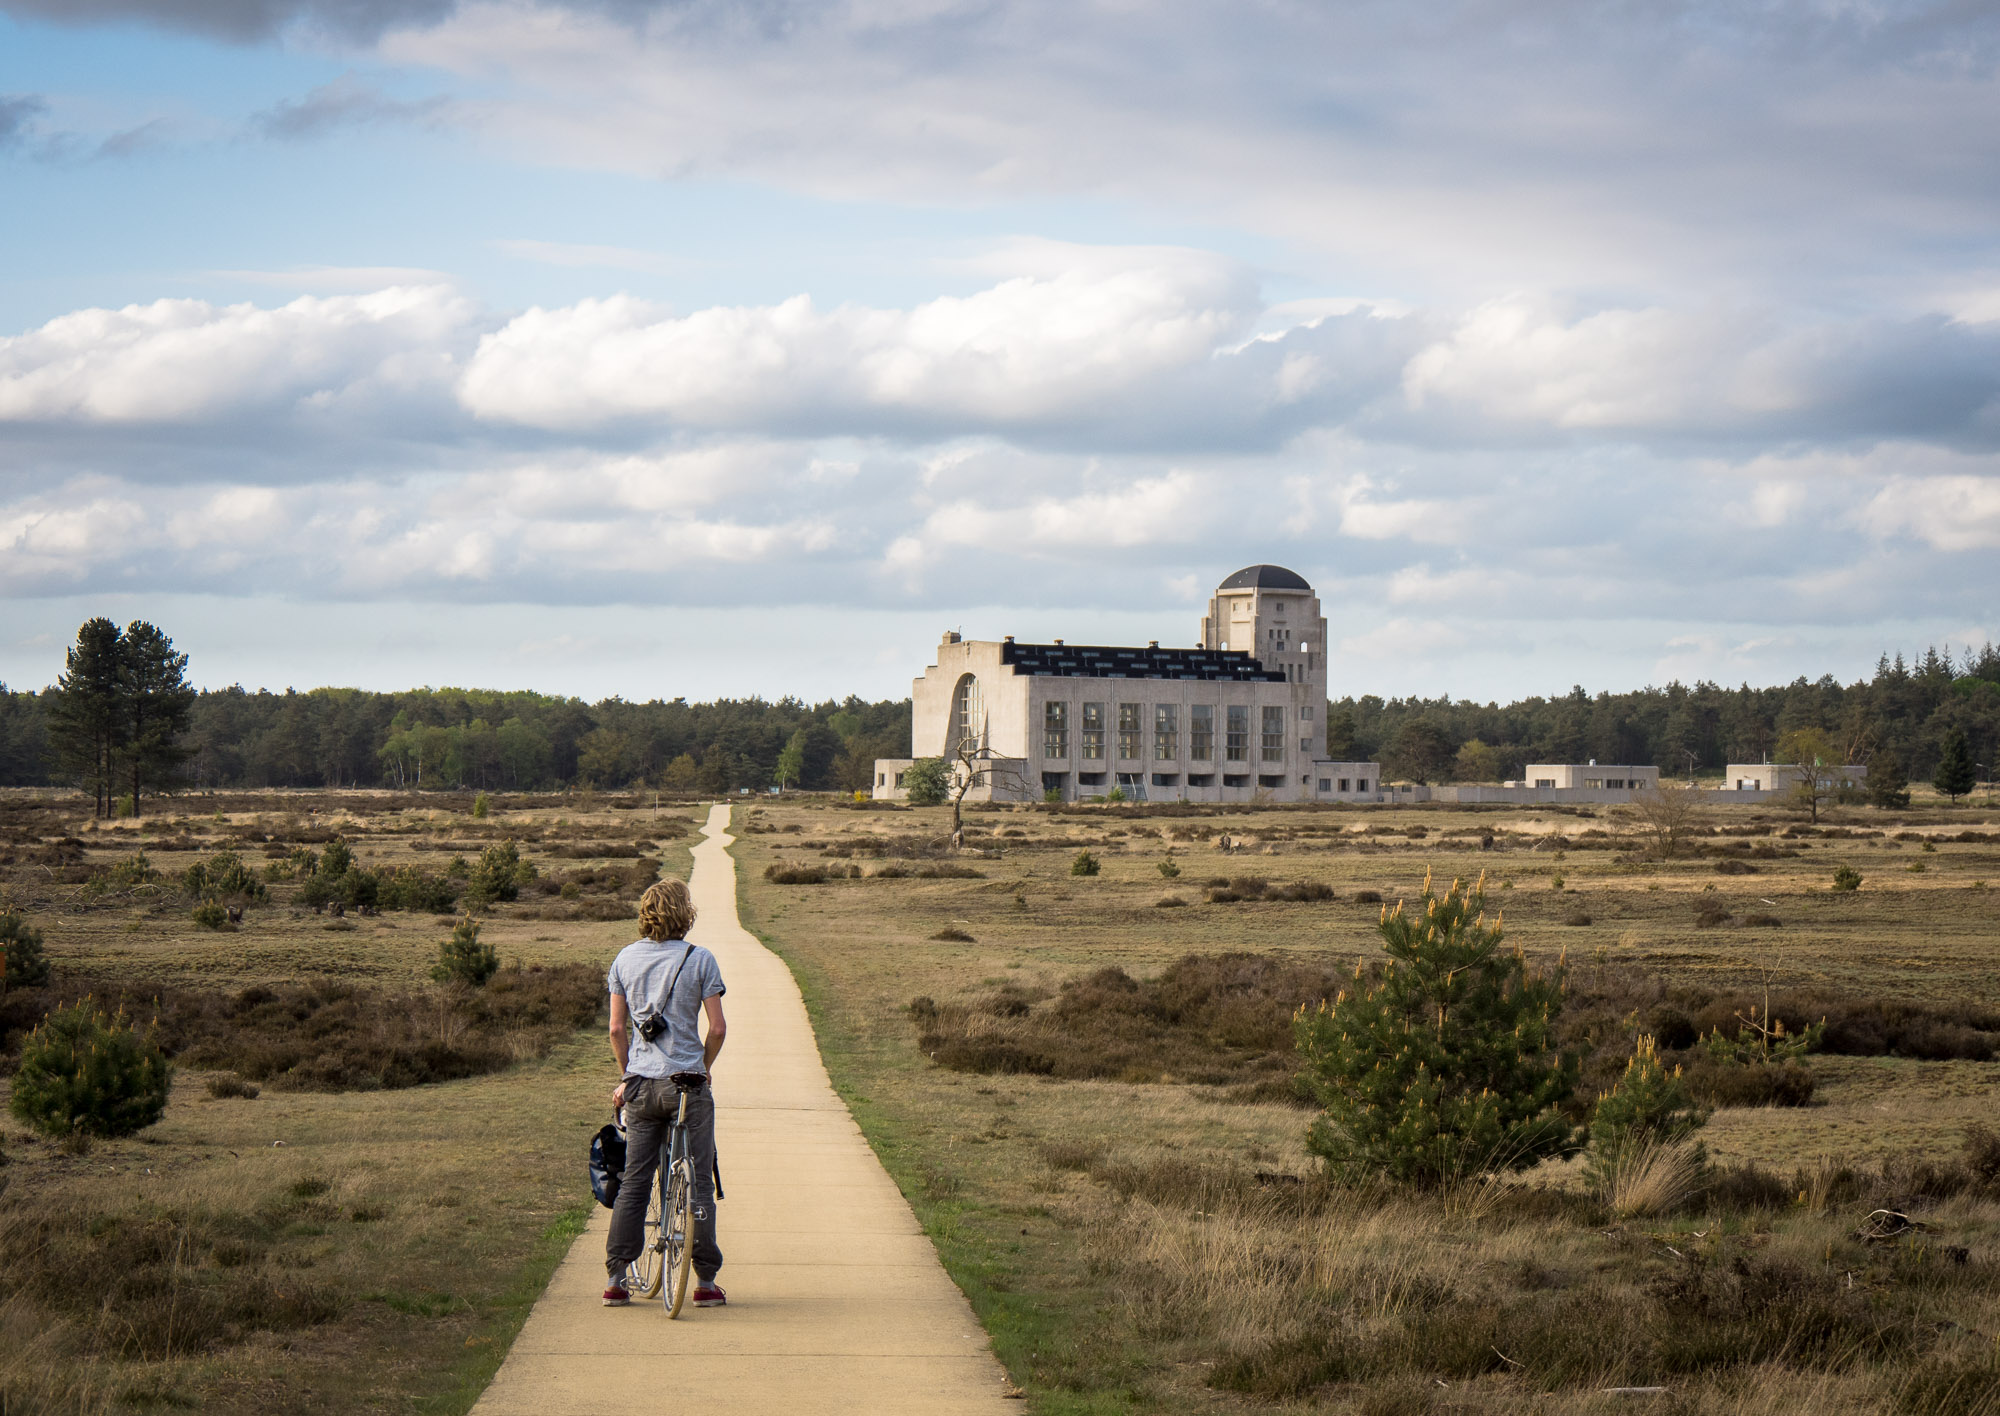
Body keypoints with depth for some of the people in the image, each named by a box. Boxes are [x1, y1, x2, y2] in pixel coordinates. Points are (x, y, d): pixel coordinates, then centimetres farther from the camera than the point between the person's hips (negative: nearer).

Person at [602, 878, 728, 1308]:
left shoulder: (625, 959, 5)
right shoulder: (700, 959, -5)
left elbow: (616, 1028, 5)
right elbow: (717, 1028, -7)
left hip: (642, 1084, 3)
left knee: (633, 1184, 9)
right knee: (698, 1183, 4)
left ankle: (616, 1280, 7)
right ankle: (706, 1282, 6)